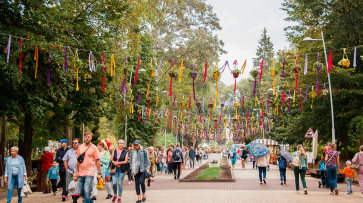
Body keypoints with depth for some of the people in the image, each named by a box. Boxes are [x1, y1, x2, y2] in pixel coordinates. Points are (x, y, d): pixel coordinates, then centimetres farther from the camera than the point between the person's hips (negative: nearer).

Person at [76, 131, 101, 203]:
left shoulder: (94, 148, -2)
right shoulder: (80, 147, 10)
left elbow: (97, 161, -3)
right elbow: (78, 160, 16)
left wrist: (99, 173, -6)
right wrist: (77, 171, 14)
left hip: (89, 172, -5)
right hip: (81, 173, 5)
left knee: (86, 191, -14)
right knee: (81, 192, 10)